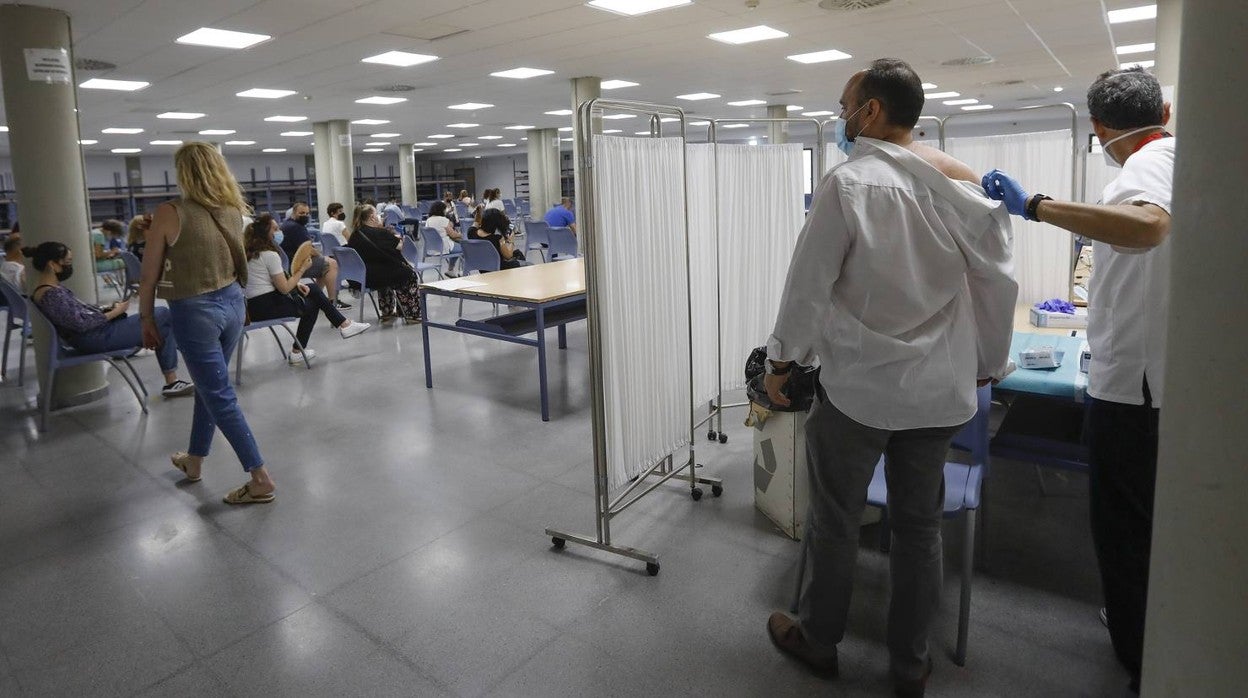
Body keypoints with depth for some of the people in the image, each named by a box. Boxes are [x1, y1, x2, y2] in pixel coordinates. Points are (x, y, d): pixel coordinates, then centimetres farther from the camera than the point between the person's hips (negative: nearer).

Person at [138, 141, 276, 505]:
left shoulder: (170, 212, -13)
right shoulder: (233, 210, 3)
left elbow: (150, 275, -7)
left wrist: (147, 318, 3)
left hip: (194, 311, -6)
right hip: (232, 302, 6)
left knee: (220, 396, 1)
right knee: (208, 385, 21)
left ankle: (261, 479, 3)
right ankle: (194, 460, 39)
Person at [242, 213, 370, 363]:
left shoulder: (249, 253, 10)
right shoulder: (270, 255, -18)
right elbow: (284, 289, -16)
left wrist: (295, 284, 5)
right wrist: (302, 269, -6)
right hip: (266, 307, -8)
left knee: (312, 289, 14)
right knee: (311, 306, 13)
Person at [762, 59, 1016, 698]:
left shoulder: (850, 183, -13)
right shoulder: (964, 182, 2)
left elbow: (809, 280, -12)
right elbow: (997, 283, 6)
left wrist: (782, 359, 0)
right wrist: (987, 362, 18)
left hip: (857, 386, -5)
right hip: (940, 390, 5)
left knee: (834, 522, 12)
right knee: (919, 526, 15)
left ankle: (818, 639, 31)